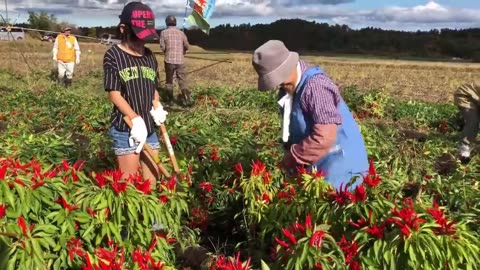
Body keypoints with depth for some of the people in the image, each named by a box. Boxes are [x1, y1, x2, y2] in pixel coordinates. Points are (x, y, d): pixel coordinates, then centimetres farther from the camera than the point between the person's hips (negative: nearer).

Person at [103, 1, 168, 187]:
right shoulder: (113, 56, -7)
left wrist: (158, 107, 0)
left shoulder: (150, 57, 9)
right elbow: (114, 94, -11)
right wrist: (136, 119, -19)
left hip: (149, 126, 6)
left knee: (152, 179, 13)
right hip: (125, 129, -5)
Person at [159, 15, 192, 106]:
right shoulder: (181, 32, 4)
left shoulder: (164, 32, -3)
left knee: (169, 80, 13)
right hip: (180, 60, 1)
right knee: (182, 80, 3)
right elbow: (187, 46, 8)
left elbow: (162, 47, -4)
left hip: (169, 60, -1)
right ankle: (187, 98, -10)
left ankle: (170, 99, 20)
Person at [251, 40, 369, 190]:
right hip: (313, 165, 9)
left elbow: (324, 138, -31)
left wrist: (292, 158, -20)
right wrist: (289, 154, -1)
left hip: (337, 167, -8)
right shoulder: (289, 87, 3)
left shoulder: (315, 86, -25)